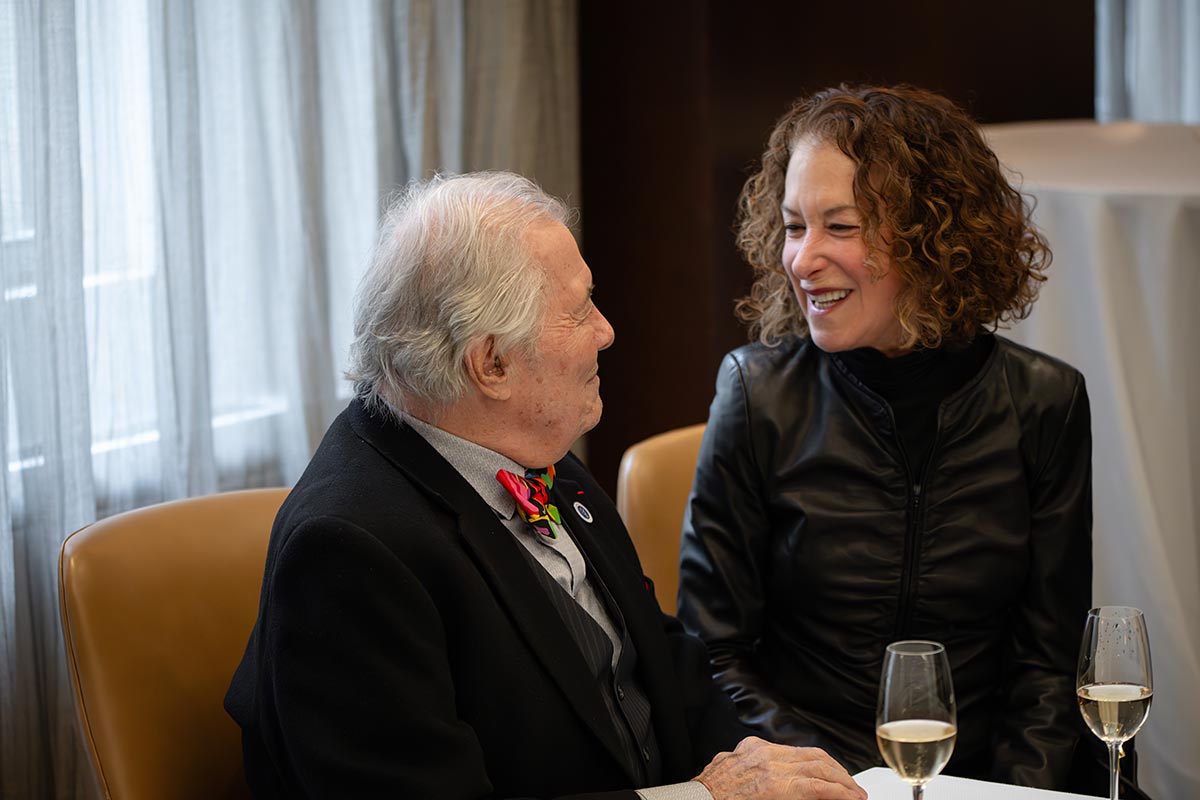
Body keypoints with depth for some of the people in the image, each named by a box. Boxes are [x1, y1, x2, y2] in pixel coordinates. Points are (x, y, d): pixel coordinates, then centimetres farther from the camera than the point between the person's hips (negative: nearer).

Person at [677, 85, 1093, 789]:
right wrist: (837, 784, -13)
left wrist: (1018, 791, -10)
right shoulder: (759, 394, -3)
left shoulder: (1044, 405, 1)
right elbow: (711, 652, -1)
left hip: (976, 779, 3)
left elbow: (1047, 660, 5)